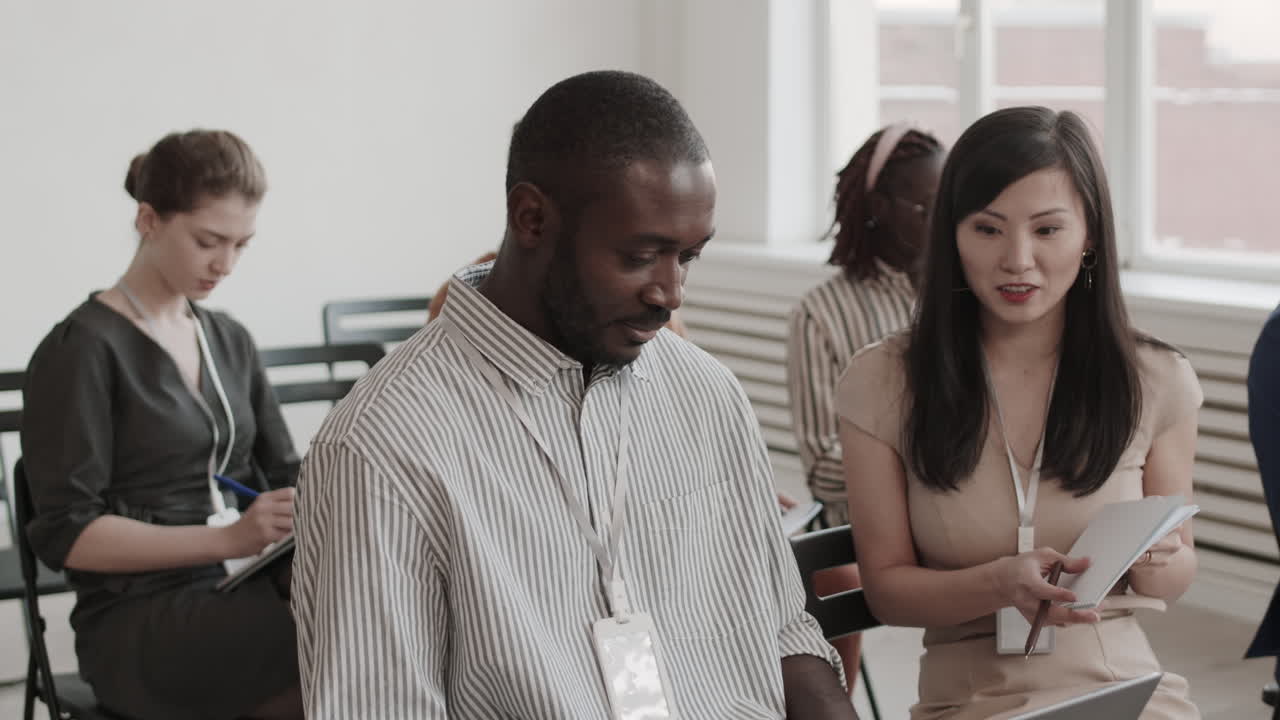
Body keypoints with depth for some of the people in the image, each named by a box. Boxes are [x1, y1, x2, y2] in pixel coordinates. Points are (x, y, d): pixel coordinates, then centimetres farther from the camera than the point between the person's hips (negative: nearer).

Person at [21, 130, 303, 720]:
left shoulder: (230, 341, 15)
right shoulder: (82, 350, -5)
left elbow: (284, 474, 16)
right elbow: (67, 534, -11)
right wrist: (226, 539, -22)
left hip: (243, 591, 6)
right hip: (138, 622, -6)